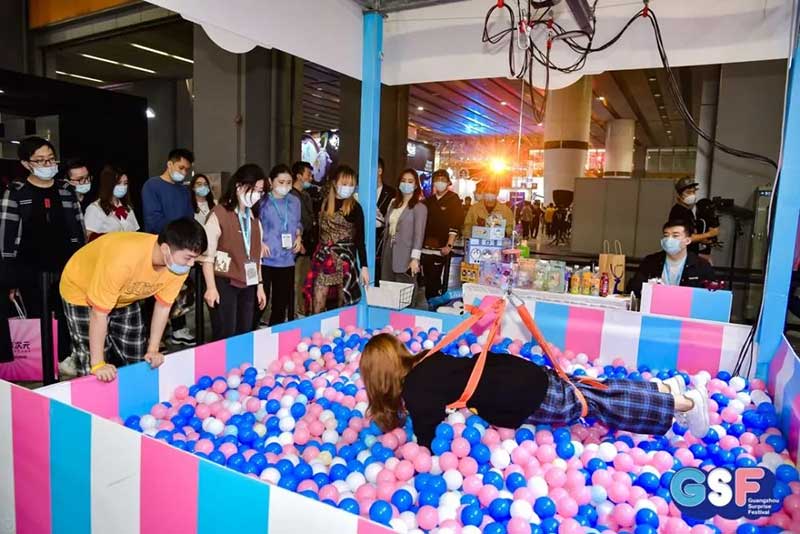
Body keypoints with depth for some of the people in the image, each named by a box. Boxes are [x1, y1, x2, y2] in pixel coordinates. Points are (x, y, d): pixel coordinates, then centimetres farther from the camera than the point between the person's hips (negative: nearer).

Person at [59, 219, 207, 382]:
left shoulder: (180, 263, -24)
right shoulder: (123, 259, -42)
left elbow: (163, 306, -10)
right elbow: (99, 313, -33)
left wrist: (152, 350, -10)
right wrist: (98, 364, -28)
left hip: (125, 297, 5)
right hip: (81, 291, -5)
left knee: (135, 360, 6)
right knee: (94, 372, -10)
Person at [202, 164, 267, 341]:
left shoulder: (254, 217, 12)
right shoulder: (219, 213, -8)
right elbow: (208, 253, -11)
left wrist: (260, 285, 14)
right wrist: (211, 287, -16)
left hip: (248, 285, 6)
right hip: (225, 284, -6)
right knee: (225, 337, -3)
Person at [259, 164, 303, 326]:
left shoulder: (295, 201, 6)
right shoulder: (262, 201, -8)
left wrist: (299, 237, 1)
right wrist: (259, 243, -16)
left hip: (287, 260, 4)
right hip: (265, 260, -4)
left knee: (282, 303, 13)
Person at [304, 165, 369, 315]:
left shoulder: (355, 207, -5)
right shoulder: (324, 203, 6)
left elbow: (360, 239, -6)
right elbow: (316, 230, 13)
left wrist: (364, 266, -9)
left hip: (345, 259, -3)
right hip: (323, 258, 3)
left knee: (344, 305, 4)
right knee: (317, 306, 0)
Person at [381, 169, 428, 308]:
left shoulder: (419, 207, -3)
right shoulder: (394, 204, 16)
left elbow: (419, 234, -10)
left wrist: (415, 258, -17)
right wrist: (384, 253, 10)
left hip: (405, 257, -6)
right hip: (389, 253, 6)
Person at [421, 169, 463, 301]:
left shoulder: (453, 200, -1)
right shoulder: (429, 200, 16)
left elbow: (455, 225, -8)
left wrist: (449, 245, -16)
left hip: (441, 249, -5)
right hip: (426, 248, 5)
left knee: (437, 282, -6)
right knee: (427, 281, 8)